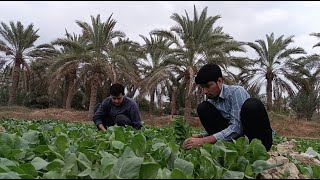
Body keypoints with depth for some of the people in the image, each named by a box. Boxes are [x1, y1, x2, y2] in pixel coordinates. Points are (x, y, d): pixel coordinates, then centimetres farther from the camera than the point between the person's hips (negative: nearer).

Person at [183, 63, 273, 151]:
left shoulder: (236, 92, -19)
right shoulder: (211, 101, 1)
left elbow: (236, 128, -28)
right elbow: (215, 128, 6)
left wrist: (203, 141, -32)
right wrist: (201, 137, -16)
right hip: (235, 139, 5)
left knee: (252, 105, -34)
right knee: (203, 108, -7)